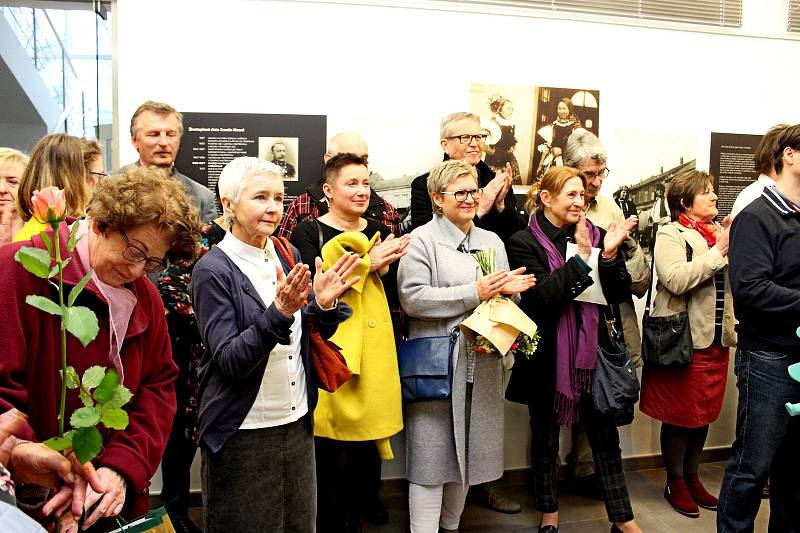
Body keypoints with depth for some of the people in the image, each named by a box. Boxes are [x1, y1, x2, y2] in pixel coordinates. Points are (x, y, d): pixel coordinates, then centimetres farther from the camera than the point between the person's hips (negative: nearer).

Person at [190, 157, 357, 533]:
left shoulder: (288, 256, 4)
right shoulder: (213, 270, -13)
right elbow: (228, 361, -19)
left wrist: (323, 304, -12)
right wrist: (280, 313, -31)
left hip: (297, 422, 6)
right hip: (243, 434, -5)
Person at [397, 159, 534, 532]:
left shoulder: (492, 241, 15)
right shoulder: (421, 240, -6)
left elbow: (504, 294, 21)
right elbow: (412, 298, -18)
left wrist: (509, 289, -4)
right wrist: (474, 293, -17)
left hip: (482, 366, 6)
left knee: (467, 449, 16)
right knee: (433, 454, 0)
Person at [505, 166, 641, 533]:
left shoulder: (592, 235, 3)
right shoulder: (524, 243, -9)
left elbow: (619, 294, 0)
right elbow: (542, 299, -20)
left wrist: (610, 254, -16)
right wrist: (580, 257, -25)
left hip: (592, 351, 3)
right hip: (548, 356, -3)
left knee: (605, 435, 11)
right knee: (545, 435, 13)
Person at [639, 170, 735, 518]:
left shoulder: (720, 232, 12)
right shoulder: (670, 234, -8)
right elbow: (676, 279, -24)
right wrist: (718, 252, -19)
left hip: (716, 339, 7)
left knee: (705, 412, 16)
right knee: (680, 415, 5)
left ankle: (692, 477, 33)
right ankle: (675, 483, 23)